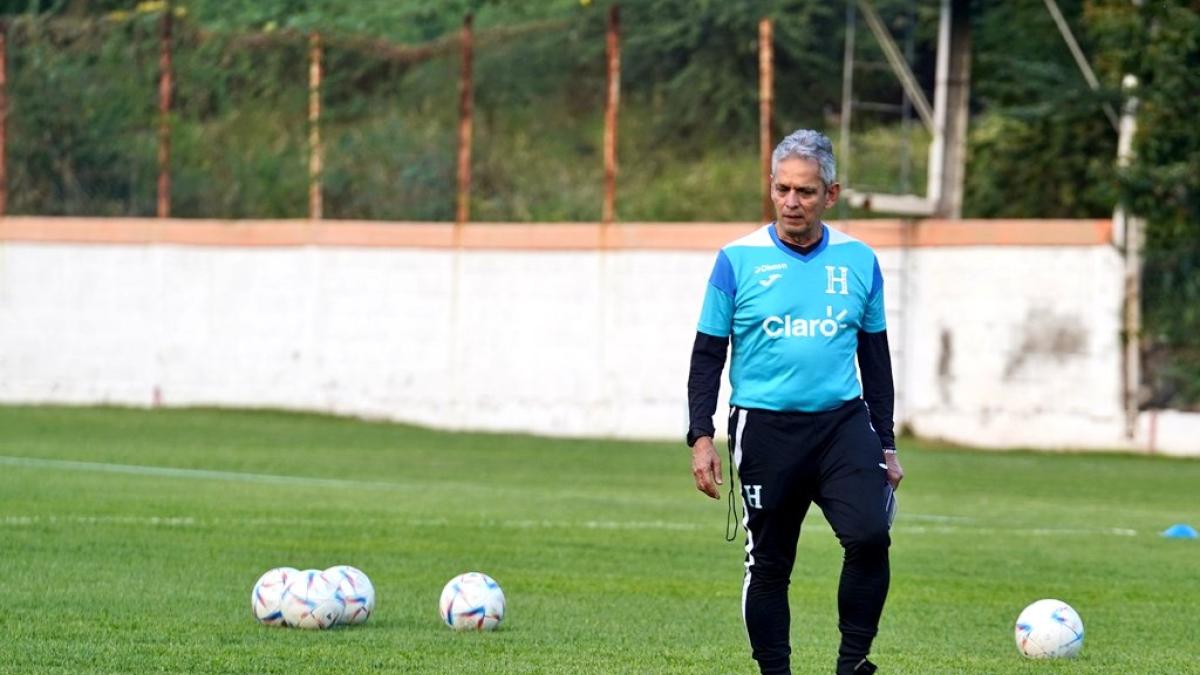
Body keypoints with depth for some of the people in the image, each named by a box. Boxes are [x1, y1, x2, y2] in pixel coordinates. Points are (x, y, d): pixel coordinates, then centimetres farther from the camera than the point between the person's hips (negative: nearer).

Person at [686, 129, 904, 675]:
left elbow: (875, 359, 15)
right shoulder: (738, 260, -1)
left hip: (843, 422, 1)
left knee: (870, 535, -19)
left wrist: (885, 443, 13)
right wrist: (701, 436, -5)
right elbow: (707, 356, 4)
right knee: (768, 563, 3)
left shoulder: (859, 261, 7)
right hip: (765, 426, -1)